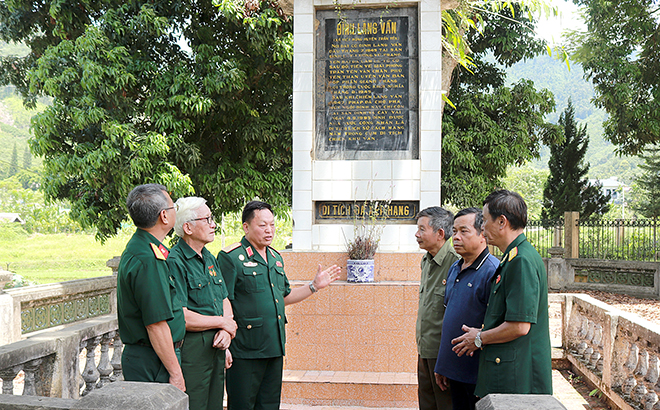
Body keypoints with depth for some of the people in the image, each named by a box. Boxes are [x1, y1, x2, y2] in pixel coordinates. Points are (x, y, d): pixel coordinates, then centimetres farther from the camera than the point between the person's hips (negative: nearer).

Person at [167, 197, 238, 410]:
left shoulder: (210, 258, 15)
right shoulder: (175, 262, -15)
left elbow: (225, 301, 18)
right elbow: (181, 318, -21)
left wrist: (226, 332, -2)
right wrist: (222, 322, -8)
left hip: (215, 348, 8)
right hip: (190, 351, -8)